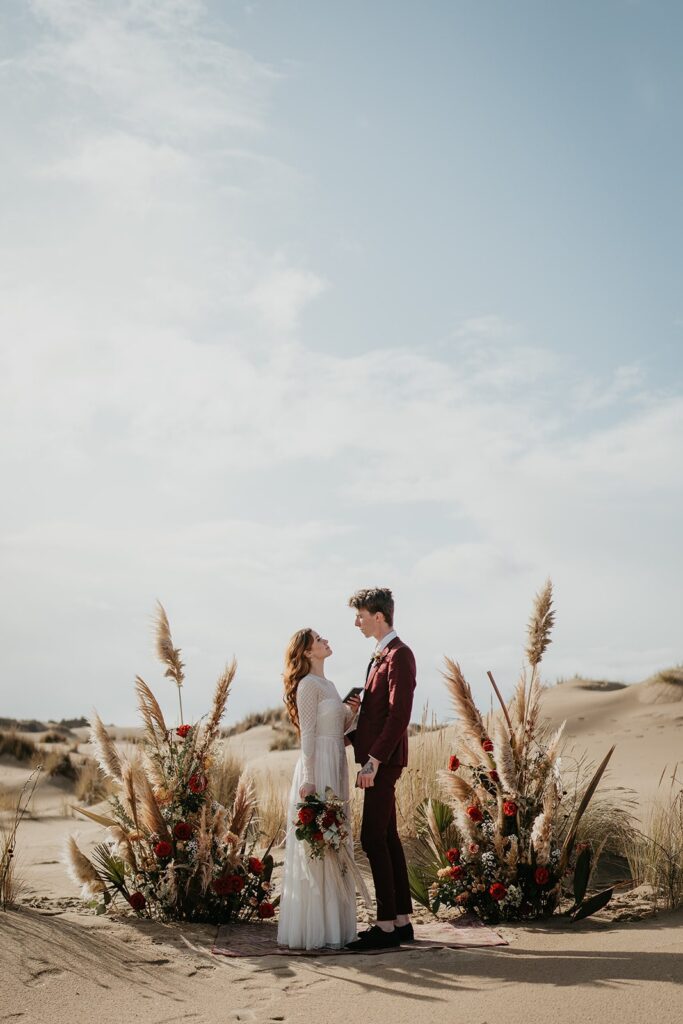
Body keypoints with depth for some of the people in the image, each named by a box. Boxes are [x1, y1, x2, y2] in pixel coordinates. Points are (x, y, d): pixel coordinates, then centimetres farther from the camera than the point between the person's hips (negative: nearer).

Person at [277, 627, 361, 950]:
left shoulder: (327, 684, 18)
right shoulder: (308, 685, -9)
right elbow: (308, 735, -15)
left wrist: (352, 711, 4)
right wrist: (309, 780, -19)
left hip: (335, 769, 9)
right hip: (318, 769, -9)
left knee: (333, 844, 12)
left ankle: (332, 923, 20)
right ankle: (313, 929, 0)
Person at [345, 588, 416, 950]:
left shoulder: (399, 655, -13)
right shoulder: (380, 656, 18)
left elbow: (399, 715, -20)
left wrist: (373, 760, -22)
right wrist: (349, 736, 10)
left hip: (384, 760, -10)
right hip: (376, 758, 10)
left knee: (373, 839, -8)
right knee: (387, 838, 11)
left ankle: (386, 926, -2)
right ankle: (401, 921, 16)